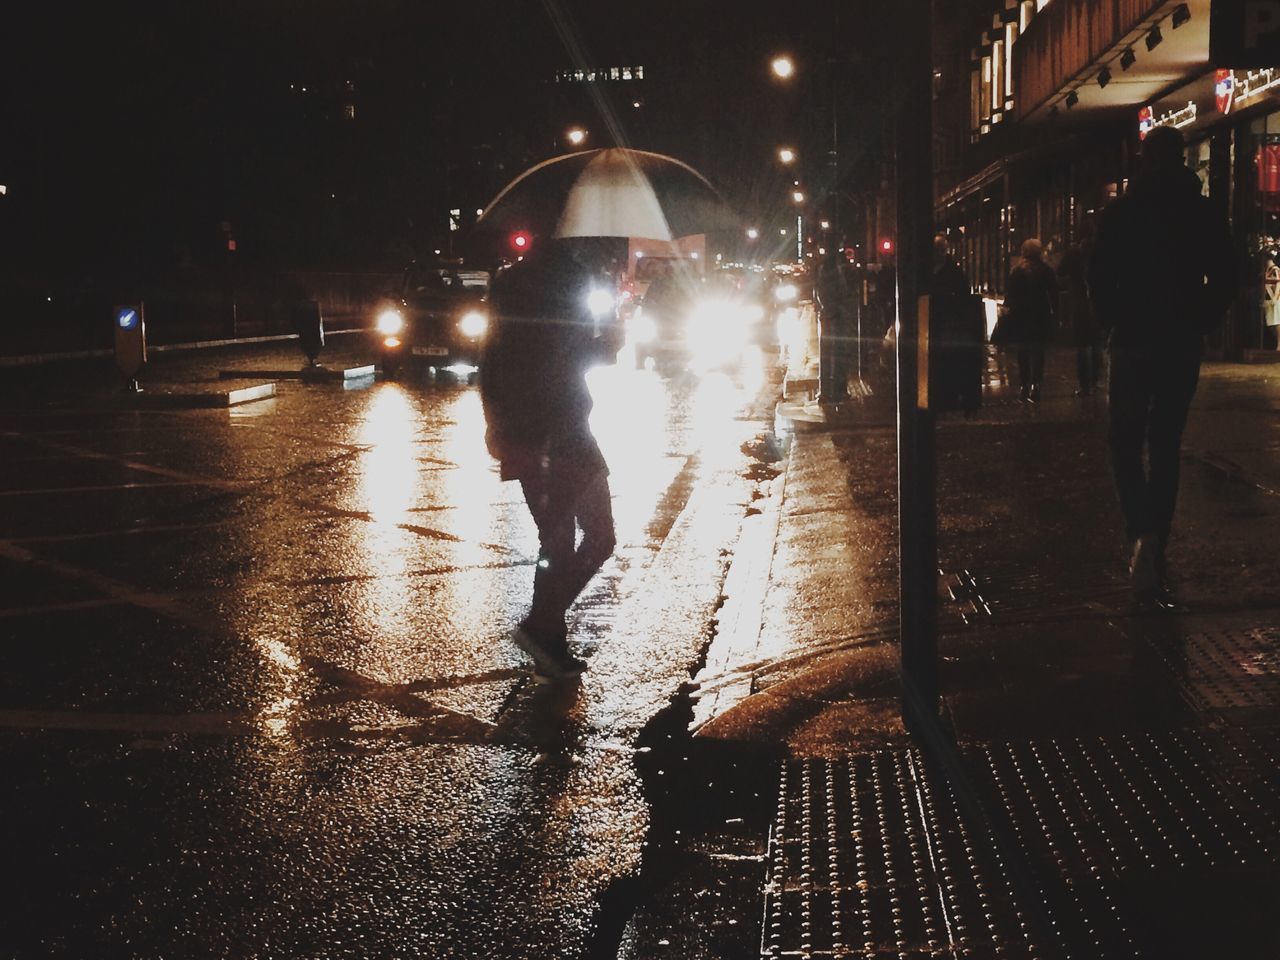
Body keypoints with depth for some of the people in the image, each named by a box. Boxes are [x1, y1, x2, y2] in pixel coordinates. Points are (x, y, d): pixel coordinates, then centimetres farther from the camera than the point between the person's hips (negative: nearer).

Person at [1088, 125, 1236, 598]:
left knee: (1125, 441, 7)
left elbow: (1099, 277, -7)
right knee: (1166, 444, 10)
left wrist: (1114, 324, 6)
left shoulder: (1120, 212, -5)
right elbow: (1224, 280, 1)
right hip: (1184, 345, 2)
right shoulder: (1205, 214, 0)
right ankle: (1155, 554, 8)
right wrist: (1200, 324, 11)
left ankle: (1142, 533, -17)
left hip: (1133, 341, -2)